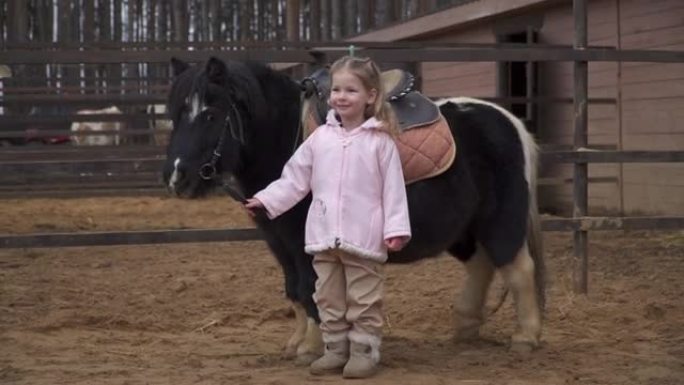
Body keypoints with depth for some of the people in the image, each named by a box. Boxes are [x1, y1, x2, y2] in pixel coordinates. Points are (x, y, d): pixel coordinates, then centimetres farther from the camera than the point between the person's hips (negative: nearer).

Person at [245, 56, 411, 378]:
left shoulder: (380, 141, -5)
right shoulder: (320, 137, 6)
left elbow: (393, 189, -7)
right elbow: (294, 180, 10)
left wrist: (396, 229, -13)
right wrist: (265, 200, 4)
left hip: (363, 239, -4)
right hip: (324, 237, 4)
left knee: (363, 301, 3)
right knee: (328, 299, 12)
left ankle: (364, 351, 13)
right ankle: (335, 349, 23)